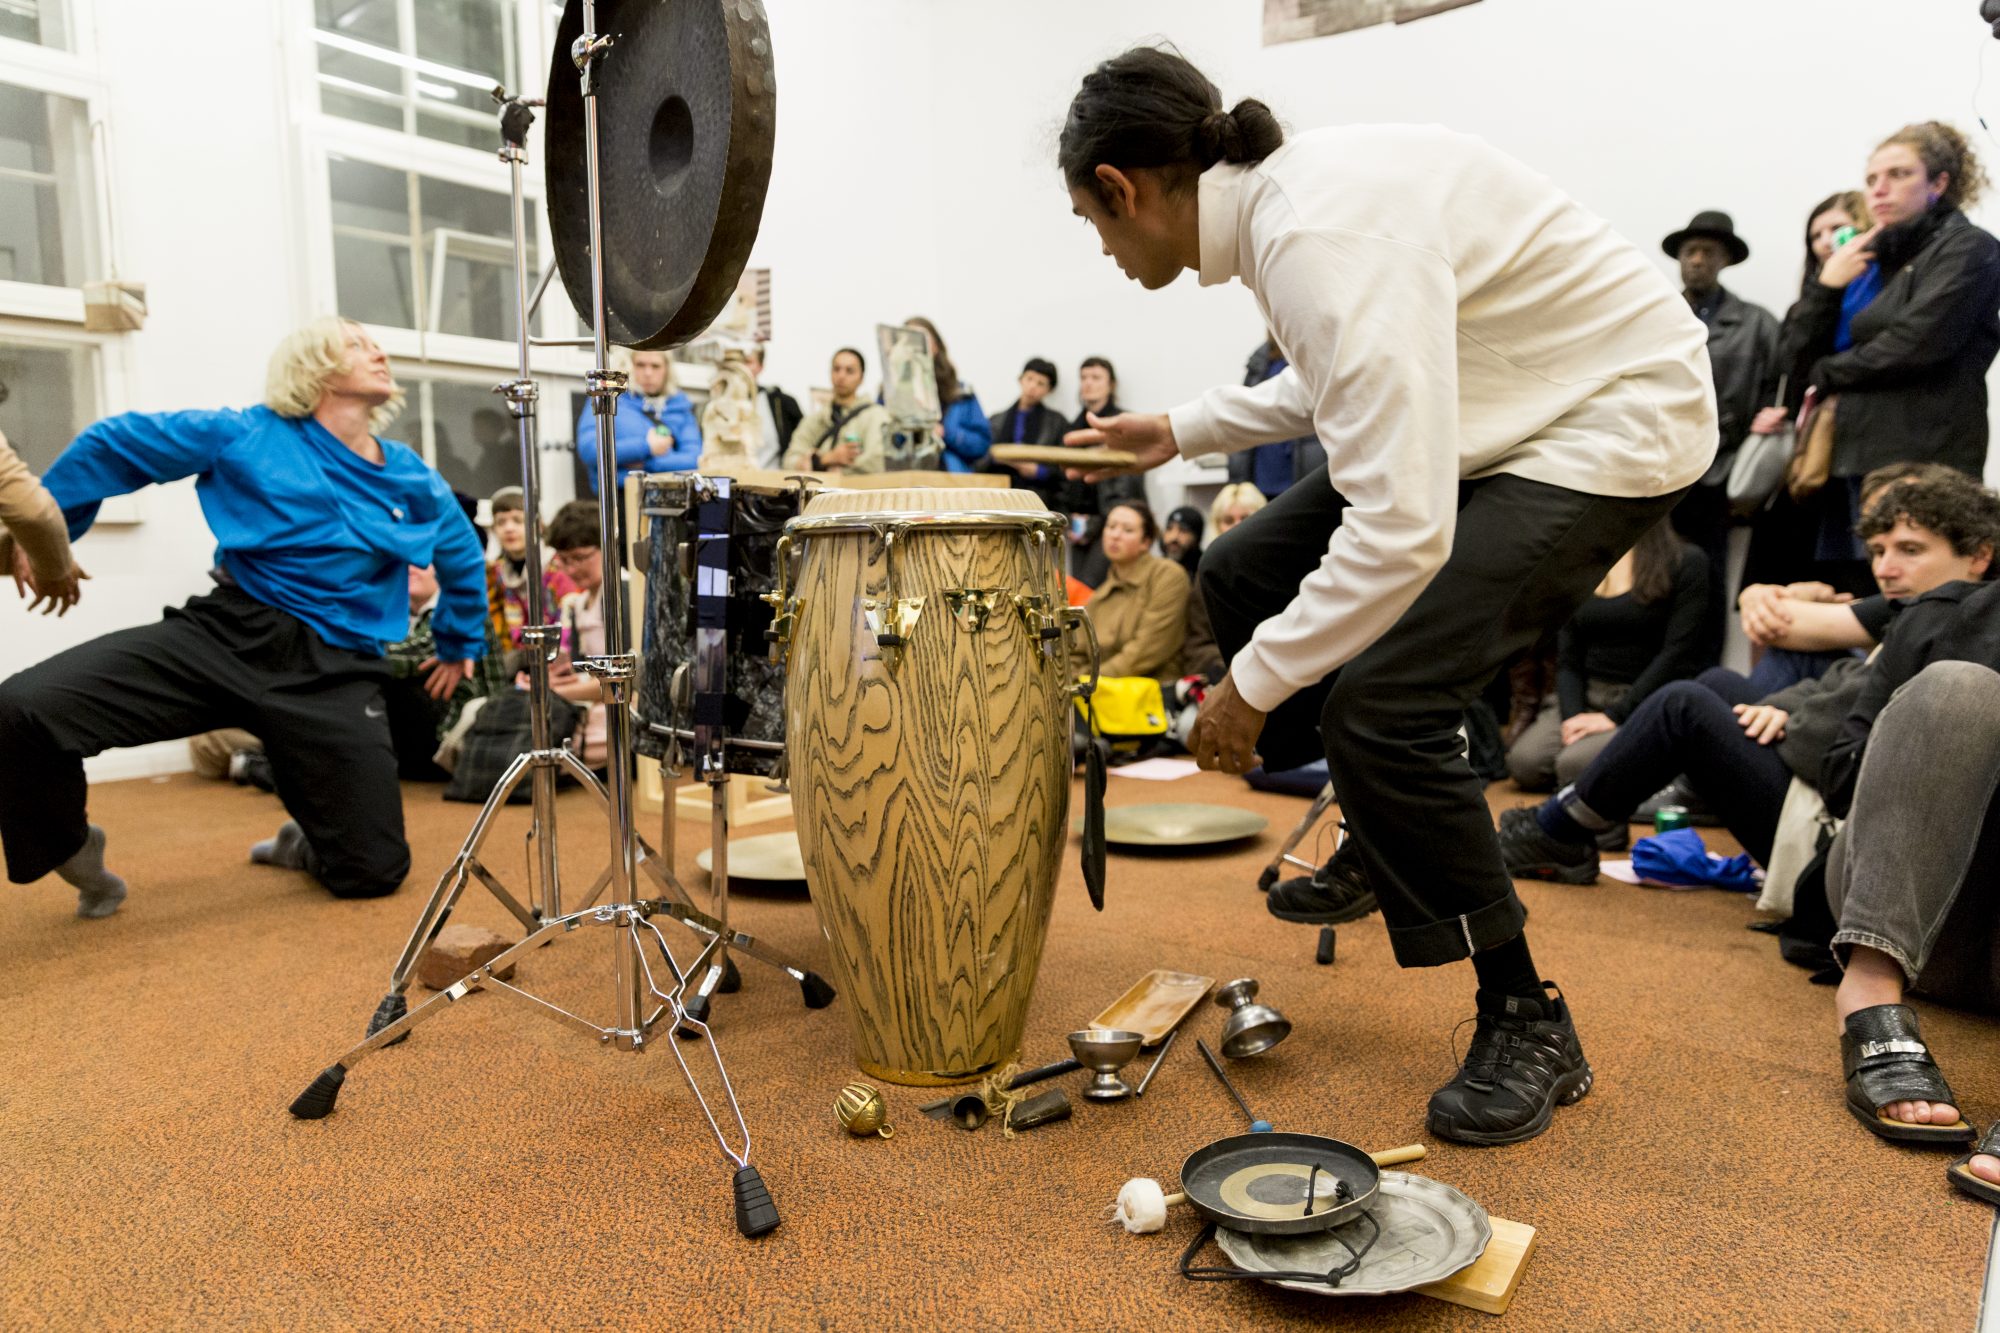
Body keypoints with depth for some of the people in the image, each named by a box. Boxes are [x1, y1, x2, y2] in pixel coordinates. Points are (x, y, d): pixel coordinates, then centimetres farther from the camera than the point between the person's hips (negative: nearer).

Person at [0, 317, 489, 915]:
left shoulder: (412, 479, 10)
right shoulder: (249, 437, 1)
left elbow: (464, 557, 26)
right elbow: (113, 444, 9)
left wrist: (460, 644, 33)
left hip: (334, 671, 2)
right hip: (226, 635, -1)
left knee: (375, 872, -7)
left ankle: (307, 844, 33)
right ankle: (71, 853, 8)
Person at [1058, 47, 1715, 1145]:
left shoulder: (1327, 239, -30)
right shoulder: (1277, 192, 0)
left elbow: (1403, 529, -35)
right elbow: (1341, 381, 17)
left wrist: (1252, 685, -23)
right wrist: (1182, 430, 16)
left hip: (1617, 420, -10)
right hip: (1502, 407, 10)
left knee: (1378, 702, -21)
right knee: (1246, 572, 5)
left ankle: (1527, 1027, 1)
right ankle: (1380, 838, 22)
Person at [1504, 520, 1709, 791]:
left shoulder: (1687, 561, -1)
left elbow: (1679, 656, -10)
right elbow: (1568, 657, 7)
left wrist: (1614, 715, -16)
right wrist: (1572, 716, -10)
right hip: (1586, 696, 5)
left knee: (1575, 764, -30)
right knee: (1524, 761, -21)